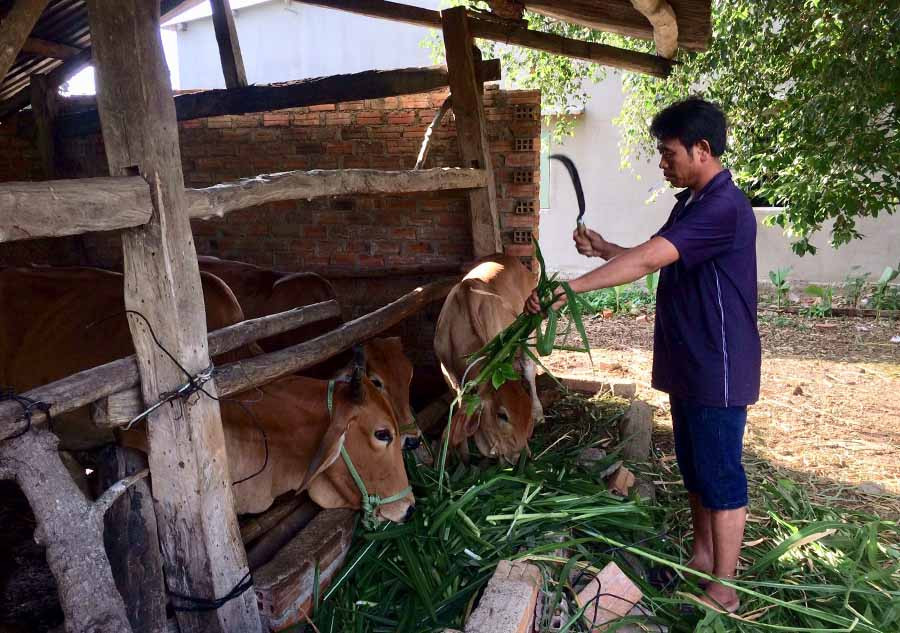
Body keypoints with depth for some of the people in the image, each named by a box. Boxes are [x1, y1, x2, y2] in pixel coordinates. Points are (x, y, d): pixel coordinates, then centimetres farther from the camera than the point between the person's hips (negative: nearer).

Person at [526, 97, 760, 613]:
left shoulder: (724, 207, -21)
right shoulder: (692, 202, 12)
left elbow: (646, 261, -31)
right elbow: (653, 258, 20)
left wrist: (570, 288, -33)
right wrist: (603, 248, 4)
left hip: (719, 370, -10)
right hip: (688, 364, 10)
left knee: (721, 476, 1)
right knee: (695, 468, 19)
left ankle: (723, 592, 16)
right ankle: (701, 561, 35)